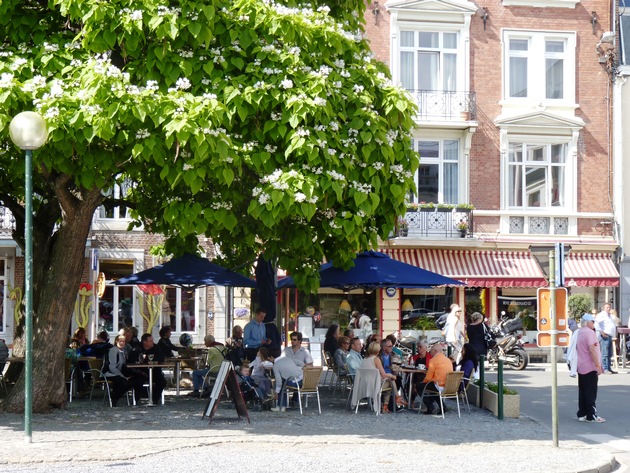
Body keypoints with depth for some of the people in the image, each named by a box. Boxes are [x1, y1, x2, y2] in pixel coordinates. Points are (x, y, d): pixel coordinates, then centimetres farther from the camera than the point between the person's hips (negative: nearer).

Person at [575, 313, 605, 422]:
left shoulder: (578, 333, 11)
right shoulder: (589, 332, -15)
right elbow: (592, 349, -21)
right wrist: (598, 365, -19)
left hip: (581, 367, 8)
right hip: (590, 367, -8)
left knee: (582, 392, 10)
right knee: (591, 393, -3)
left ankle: (582, 414, 13)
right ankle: (591, 416, -1)